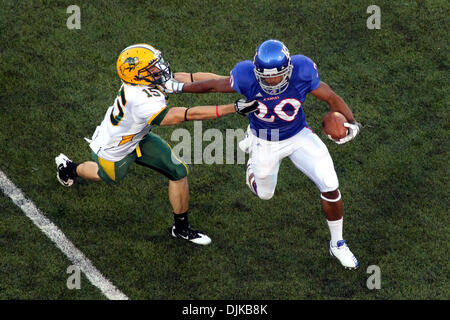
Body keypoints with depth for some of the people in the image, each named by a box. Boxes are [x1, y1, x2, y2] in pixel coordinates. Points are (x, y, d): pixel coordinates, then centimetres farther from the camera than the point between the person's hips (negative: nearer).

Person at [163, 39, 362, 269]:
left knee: (330, 187, -10)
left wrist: (350, 121, -34)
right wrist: (178, 87, -3)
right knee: (264, 194, 20)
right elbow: (214, 85, -13)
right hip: (264, 142, 0)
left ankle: (337, 244, 16)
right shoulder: (247, 76, -30)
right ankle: (253, 162, 57)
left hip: (298, 136, 0)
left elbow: (331, 98, -18)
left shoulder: (301, 72, -29)